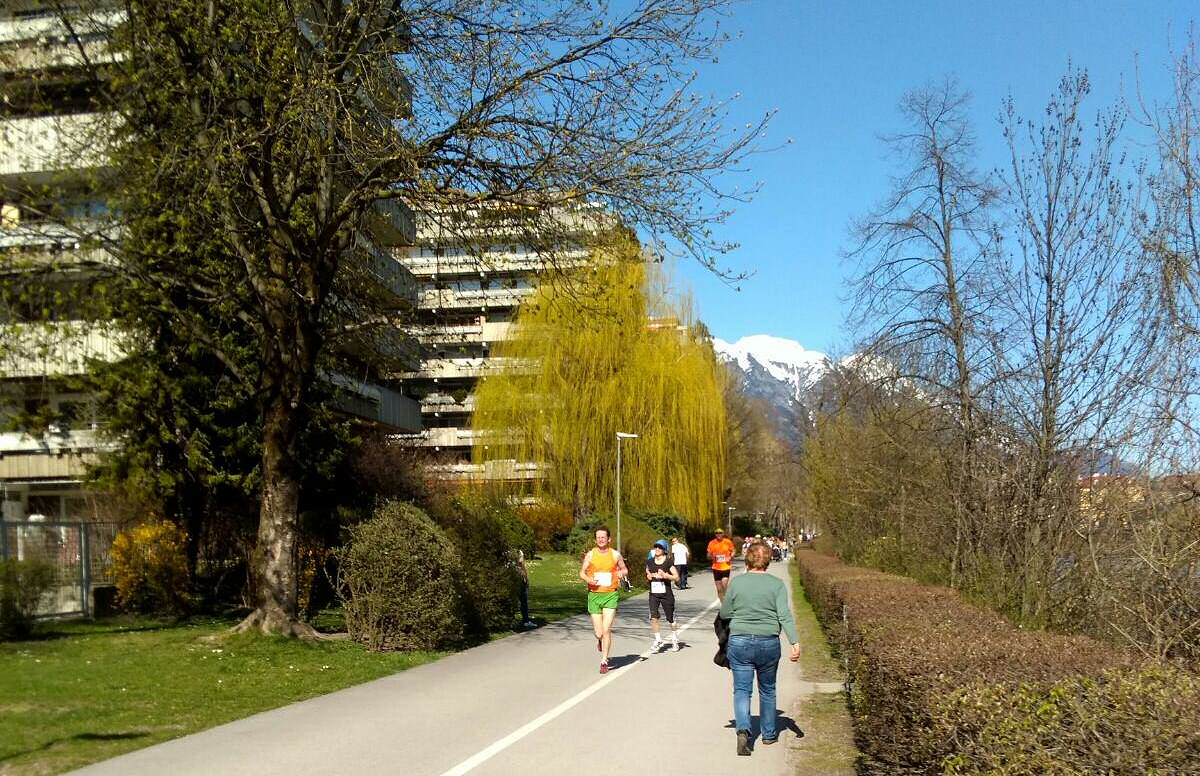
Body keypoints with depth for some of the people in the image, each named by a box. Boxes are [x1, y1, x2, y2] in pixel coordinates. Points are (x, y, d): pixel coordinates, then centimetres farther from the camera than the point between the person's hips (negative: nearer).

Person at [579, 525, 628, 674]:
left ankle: (604, 662, 2)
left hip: (611, 595, -1)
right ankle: (600, 639, 38)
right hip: (594, 595, 1)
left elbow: (625, 570, 16)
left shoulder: (615, 554, 2)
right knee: (598, 633, 0)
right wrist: (588, 579, -12)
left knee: (606, 630, -11)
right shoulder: (590, 554, 1)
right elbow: (582, 572, 8)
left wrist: (622, 573, -8)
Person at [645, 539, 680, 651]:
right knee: (653, 617, -14)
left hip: (666, 593, -3)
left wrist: (665, 575, -21)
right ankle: (658, 640, -2)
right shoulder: (650, 562, 5)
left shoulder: (668, 562, -6)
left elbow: (677, 577, -7)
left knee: (671, 618, 8)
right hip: (654, 594, 3)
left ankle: (675, 640, 28)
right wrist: (648, 576, -2)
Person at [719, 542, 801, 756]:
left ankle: (743, 729, -19)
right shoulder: (777, 584, -3)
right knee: (767, 690, 19)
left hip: (739, 642, -1)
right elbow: (785, 615, -13)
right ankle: (769, 734, 30)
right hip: (768, 644, 1)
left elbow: (724, 613, 5)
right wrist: (795, 642, -16)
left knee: (742, 689, 4)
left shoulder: (736, 582, -2)